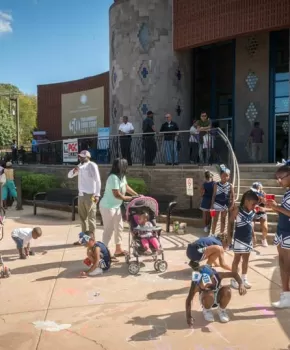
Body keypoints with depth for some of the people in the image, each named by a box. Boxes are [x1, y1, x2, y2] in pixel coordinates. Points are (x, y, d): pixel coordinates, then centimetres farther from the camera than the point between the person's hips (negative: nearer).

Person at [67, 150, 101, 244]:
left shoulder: (92, 166, -8)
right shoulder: (80, 166, 14)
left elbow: (98, 180, -12)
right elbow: (69, 176, 19)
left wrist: (97, 194, -19)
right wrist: (74, 171, -4)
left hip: (90, 195, -7)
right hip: (81, 195, 8)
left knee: (91, 217, -2)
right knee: (83, 217, 12)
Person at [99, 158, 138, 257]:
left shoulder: (121, 176, 4)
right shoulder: (113, 177, -26)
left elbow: (126, 187, 16)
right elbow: (117, 194, -26)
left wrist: (137, 195, 7)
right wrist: (129, 198, -13)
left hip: (116, 206, 10)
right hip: (107, 207, -10)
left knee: (119, 227, 15)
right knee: (109, 229, -4)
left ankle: (118, 250, 26)